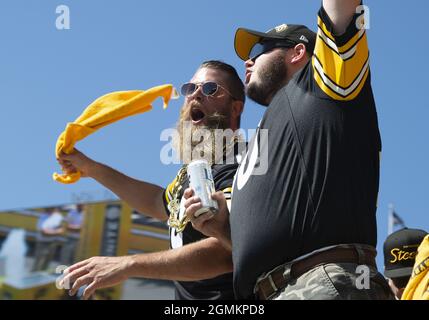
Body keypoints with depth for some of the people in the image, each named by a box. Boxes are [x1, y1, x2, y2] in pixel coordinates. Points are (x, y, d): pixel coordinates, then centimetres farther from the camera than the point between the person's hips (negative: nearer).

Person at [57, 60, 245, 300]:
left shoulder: (235, 167, -16)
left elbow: (226, 252, -28)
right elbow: (162, 203, 33)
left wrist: (128, 265, -27)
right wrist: (93, 170, 24)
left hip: (221, 298, -8)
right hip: (186, 296, 8)